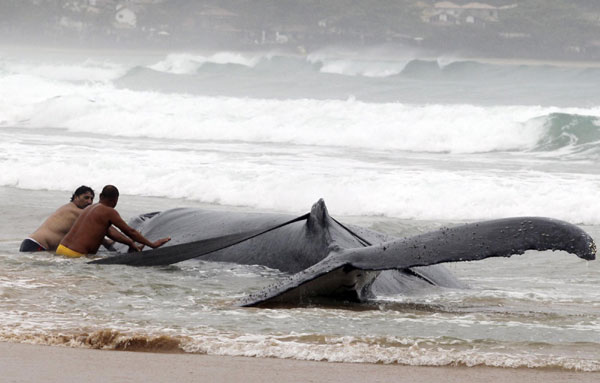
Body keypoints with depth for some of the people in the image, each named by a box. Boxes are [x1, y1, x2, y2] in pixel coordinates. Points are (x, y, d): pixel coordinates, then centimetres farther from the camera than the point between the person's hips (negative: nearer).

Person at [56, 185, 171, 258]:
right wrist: (152, 244, 3)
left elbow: (109, 231, 18)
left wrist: (130, 243, 15)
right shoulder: (109, 212, -6)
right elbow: (129, 231, -3)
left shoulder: (90, 208, 20)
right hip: (75, 255, -9)